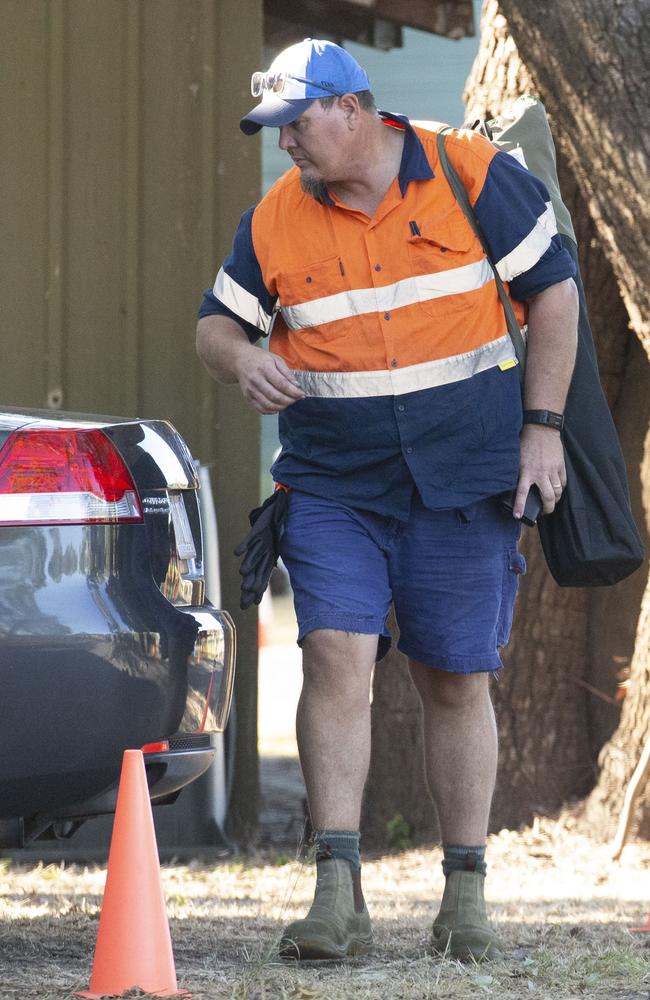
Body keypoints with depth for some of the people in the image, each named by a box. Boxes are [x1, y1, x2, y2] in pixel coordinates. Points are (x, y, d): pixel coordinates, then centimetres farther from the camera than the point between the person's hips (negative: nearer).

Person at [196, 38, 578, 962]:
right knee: (337, 655, -16)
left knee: (457, 682, 4)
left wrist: (542, 427, -4)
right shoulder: (273, 222, 3)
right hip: (332, 490, 1)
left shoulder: (473, 177, -4)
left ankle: (466, 900, 15)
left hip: (463, 485, -1)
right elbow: (216, 324, 12)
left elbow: (553, 291, 2)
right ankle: (338, 895, -18)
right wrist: (243, 361, -13)